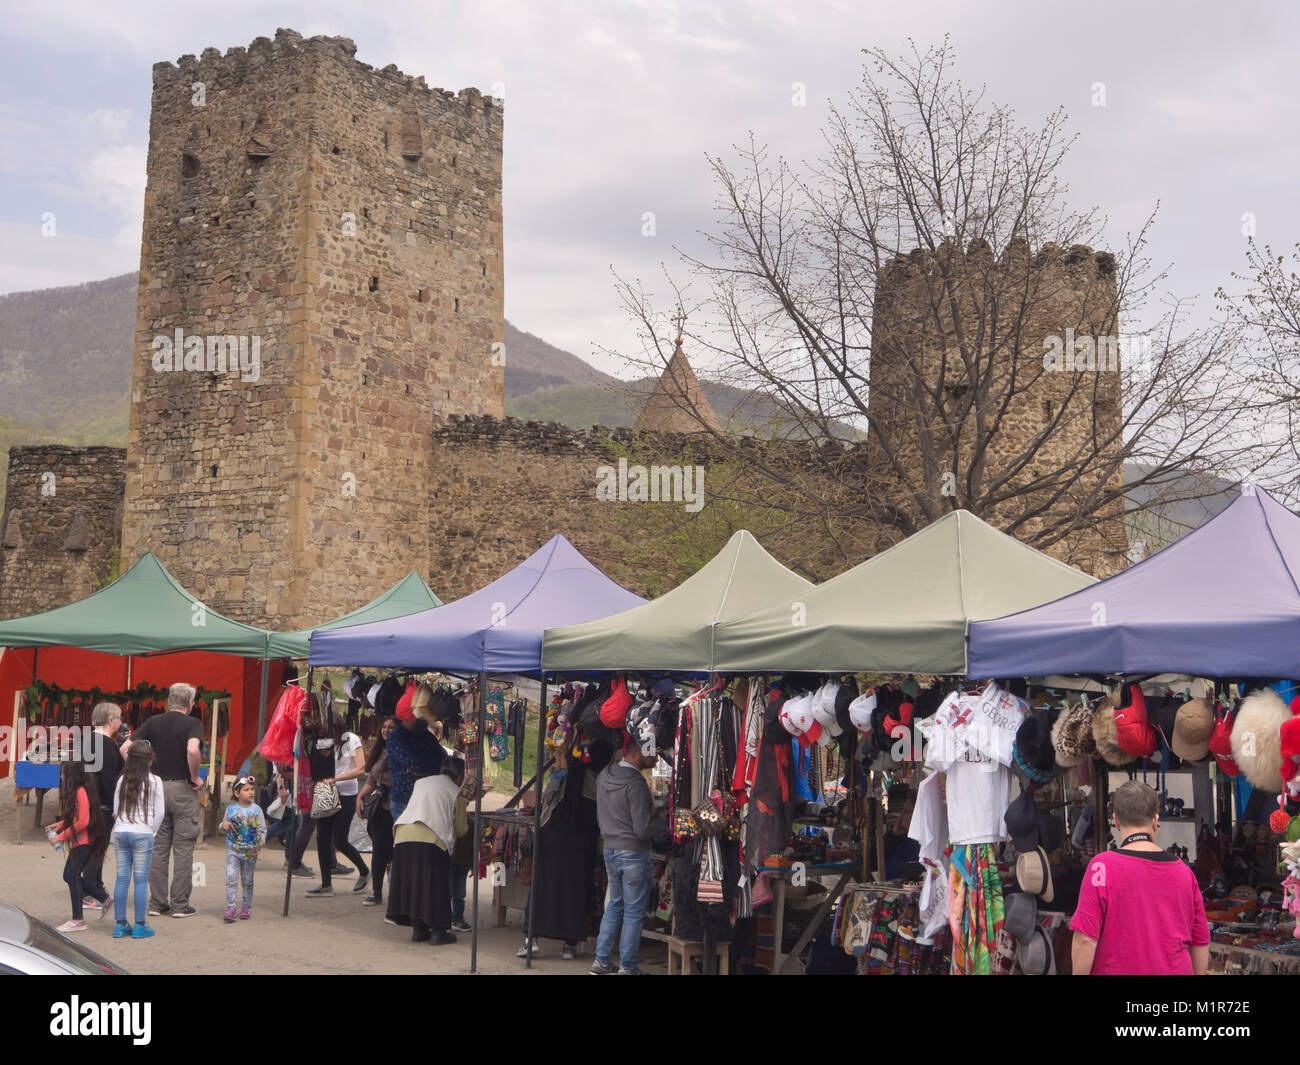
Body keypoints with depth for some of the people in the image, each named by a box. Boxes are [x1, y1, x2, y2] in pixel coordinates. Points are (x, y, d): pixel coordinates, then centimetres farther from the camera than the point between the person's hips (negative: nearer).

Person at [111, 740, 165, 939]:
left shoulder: (122, 780, 7)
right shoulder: (154, 781, -4)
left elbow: (115, 810, 11)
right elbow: (160, 812, -2)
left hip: (120, 832, 4)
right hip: (142, 833, -4)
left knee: (122, 879, 7)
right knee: (141, 880, 1)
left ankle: (120, 925, 9)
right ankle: (140, 926, 3)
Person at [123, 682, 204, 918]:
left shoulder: (153, 722, 7)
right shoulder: (193, 723, -7)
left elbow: (125, 749, 2)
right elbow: (192, 750, -27)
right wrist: (195, 777, -13)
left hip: (156, 788, 4)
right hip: (183, 789, -4)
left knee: (158, 848, 10)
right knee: (183, 848, 2)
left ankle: (157, 902, 12)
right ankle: (179, 904, 3)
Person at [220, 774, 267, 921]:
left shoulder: (256, 810, -3)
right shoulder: (231, 808, 0)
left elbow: (262, 829, 0)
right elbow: (224, 826, 11)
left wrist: (259, 845, -12)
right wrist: (224, 826, -12)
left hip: (250, 852, 0)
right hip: (233, 850, 0)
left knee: (247, 881, 9)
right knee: (231, 879, -9)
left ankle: (247, 907, 20)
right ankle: (230, 908, -7)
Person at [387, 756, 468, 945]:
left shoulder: (420, 783, 23)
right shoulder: (455, 792, 9)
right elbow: (461, 830, 11)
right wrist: (468, 823, 34)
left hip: (404, 836, 5)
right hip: (431, 841, -5)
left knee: (413, 884, 13)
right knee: (435, 885, 5)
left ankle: (418, 929, 18)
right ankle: (438, 931, 7)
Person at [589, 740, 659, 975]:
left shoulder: (604, 775, 4)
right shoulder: (635, 784, -22)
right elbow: (643, 830, -22)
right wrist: (660, 822, -5)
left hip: (610, 849, 8)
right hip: (634, 853, -8)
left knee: (614, 905, 21)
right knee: (634, 912, 4)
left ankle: (601, 962, 24)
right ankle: (627, 968, 10)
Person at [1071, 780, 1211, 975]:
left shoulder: (1103, 866, -12)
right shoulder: (1184, 871, 2)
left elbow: (1085, 940, -14)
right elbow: (1201, 943, 9)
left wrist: (1078, 972, -3)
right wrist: (1198, 973, 22)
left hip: (1118, 969, -4)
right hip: (1175, 969, 4)